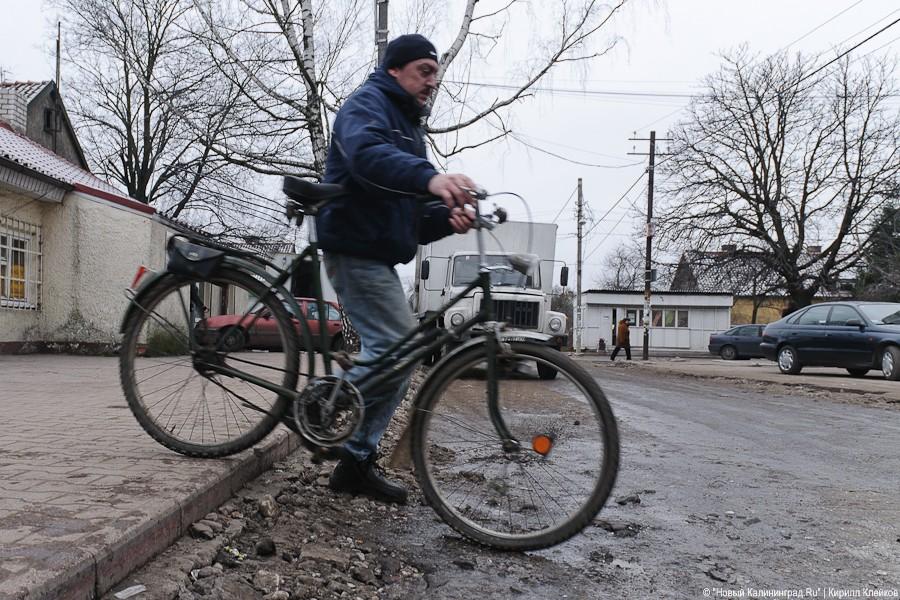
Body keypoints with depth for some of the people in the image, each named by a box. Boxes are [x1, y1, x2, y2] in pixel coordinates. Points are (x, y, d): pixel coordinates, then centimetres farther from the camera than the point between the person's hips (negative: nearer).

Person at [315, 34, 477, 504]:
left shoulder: (409, 128, 25)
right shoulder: (367, 103, -3)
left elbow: (412, 216, 19)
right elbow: (367, 153, -30)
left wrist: (447, 218, -3)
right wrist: (430, 177, -46)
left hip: (376, 255, 10)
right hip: (356, 248, -10)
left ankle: (356, 464, 14)